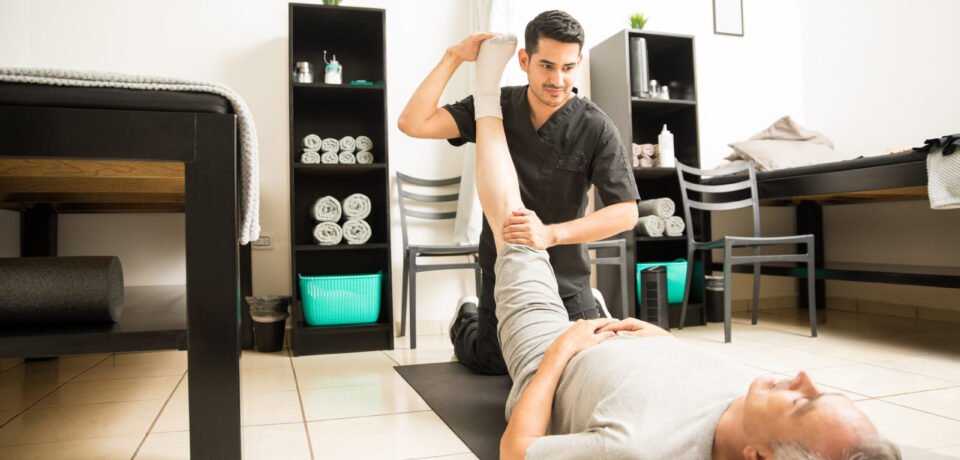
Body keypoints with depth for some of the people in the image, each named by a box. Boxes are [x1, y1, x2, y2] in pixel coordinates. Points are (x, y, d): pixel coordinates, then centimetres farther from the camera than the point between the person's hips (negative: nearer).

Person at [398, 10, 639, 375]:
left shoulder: (596, 128, -16)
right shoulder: (494, 107, -10)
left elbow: (626, 212, -21)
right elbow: (413, 124, -18)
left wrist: (550, 234, -34)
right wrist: (454, 57, -20)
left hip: (566, 280, 0)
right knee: (492, 364, 9)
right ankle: (465, 322, 42)